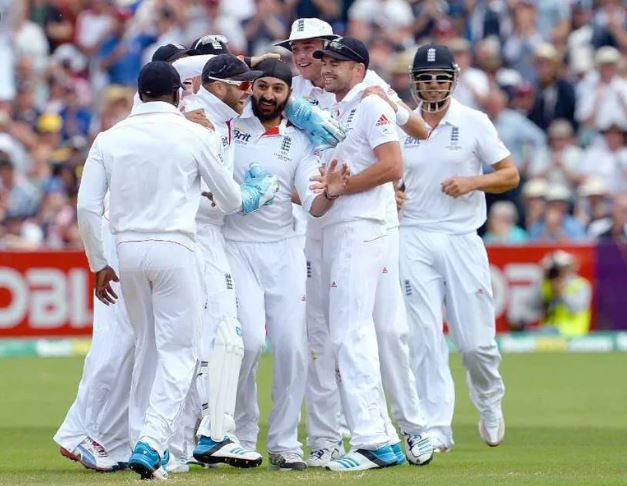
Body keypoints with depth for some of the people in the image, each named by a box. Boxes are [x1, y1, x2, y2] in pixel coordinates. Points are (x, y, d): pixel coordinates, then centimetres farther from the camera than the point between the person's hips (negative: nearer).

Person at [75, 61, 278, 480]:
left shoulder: (110, 139, 7)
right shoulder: (194, 135, -1)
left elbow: (88, 206, 2)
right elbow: (231, 200, 7)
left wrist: (99, 264, 12)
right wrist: (255, 195, 30)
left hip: (129, 251, 4)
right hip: (174, 249, -4)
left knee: (147, 347, 17)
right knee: (178, 351, -2)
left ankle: (142, 439, 16)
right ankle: (152, 445, -16)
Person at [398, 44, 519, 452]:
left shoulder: (474, 123, 2)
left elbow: (510, 174, 3)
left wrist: (472, 181, -15)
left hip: (462, 239, -1)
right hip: (414, 239, 2)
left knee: (475, 341, -2)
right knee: (424, 338, -7)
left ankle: (489, 402, 28)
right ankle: (436, 429, -6)